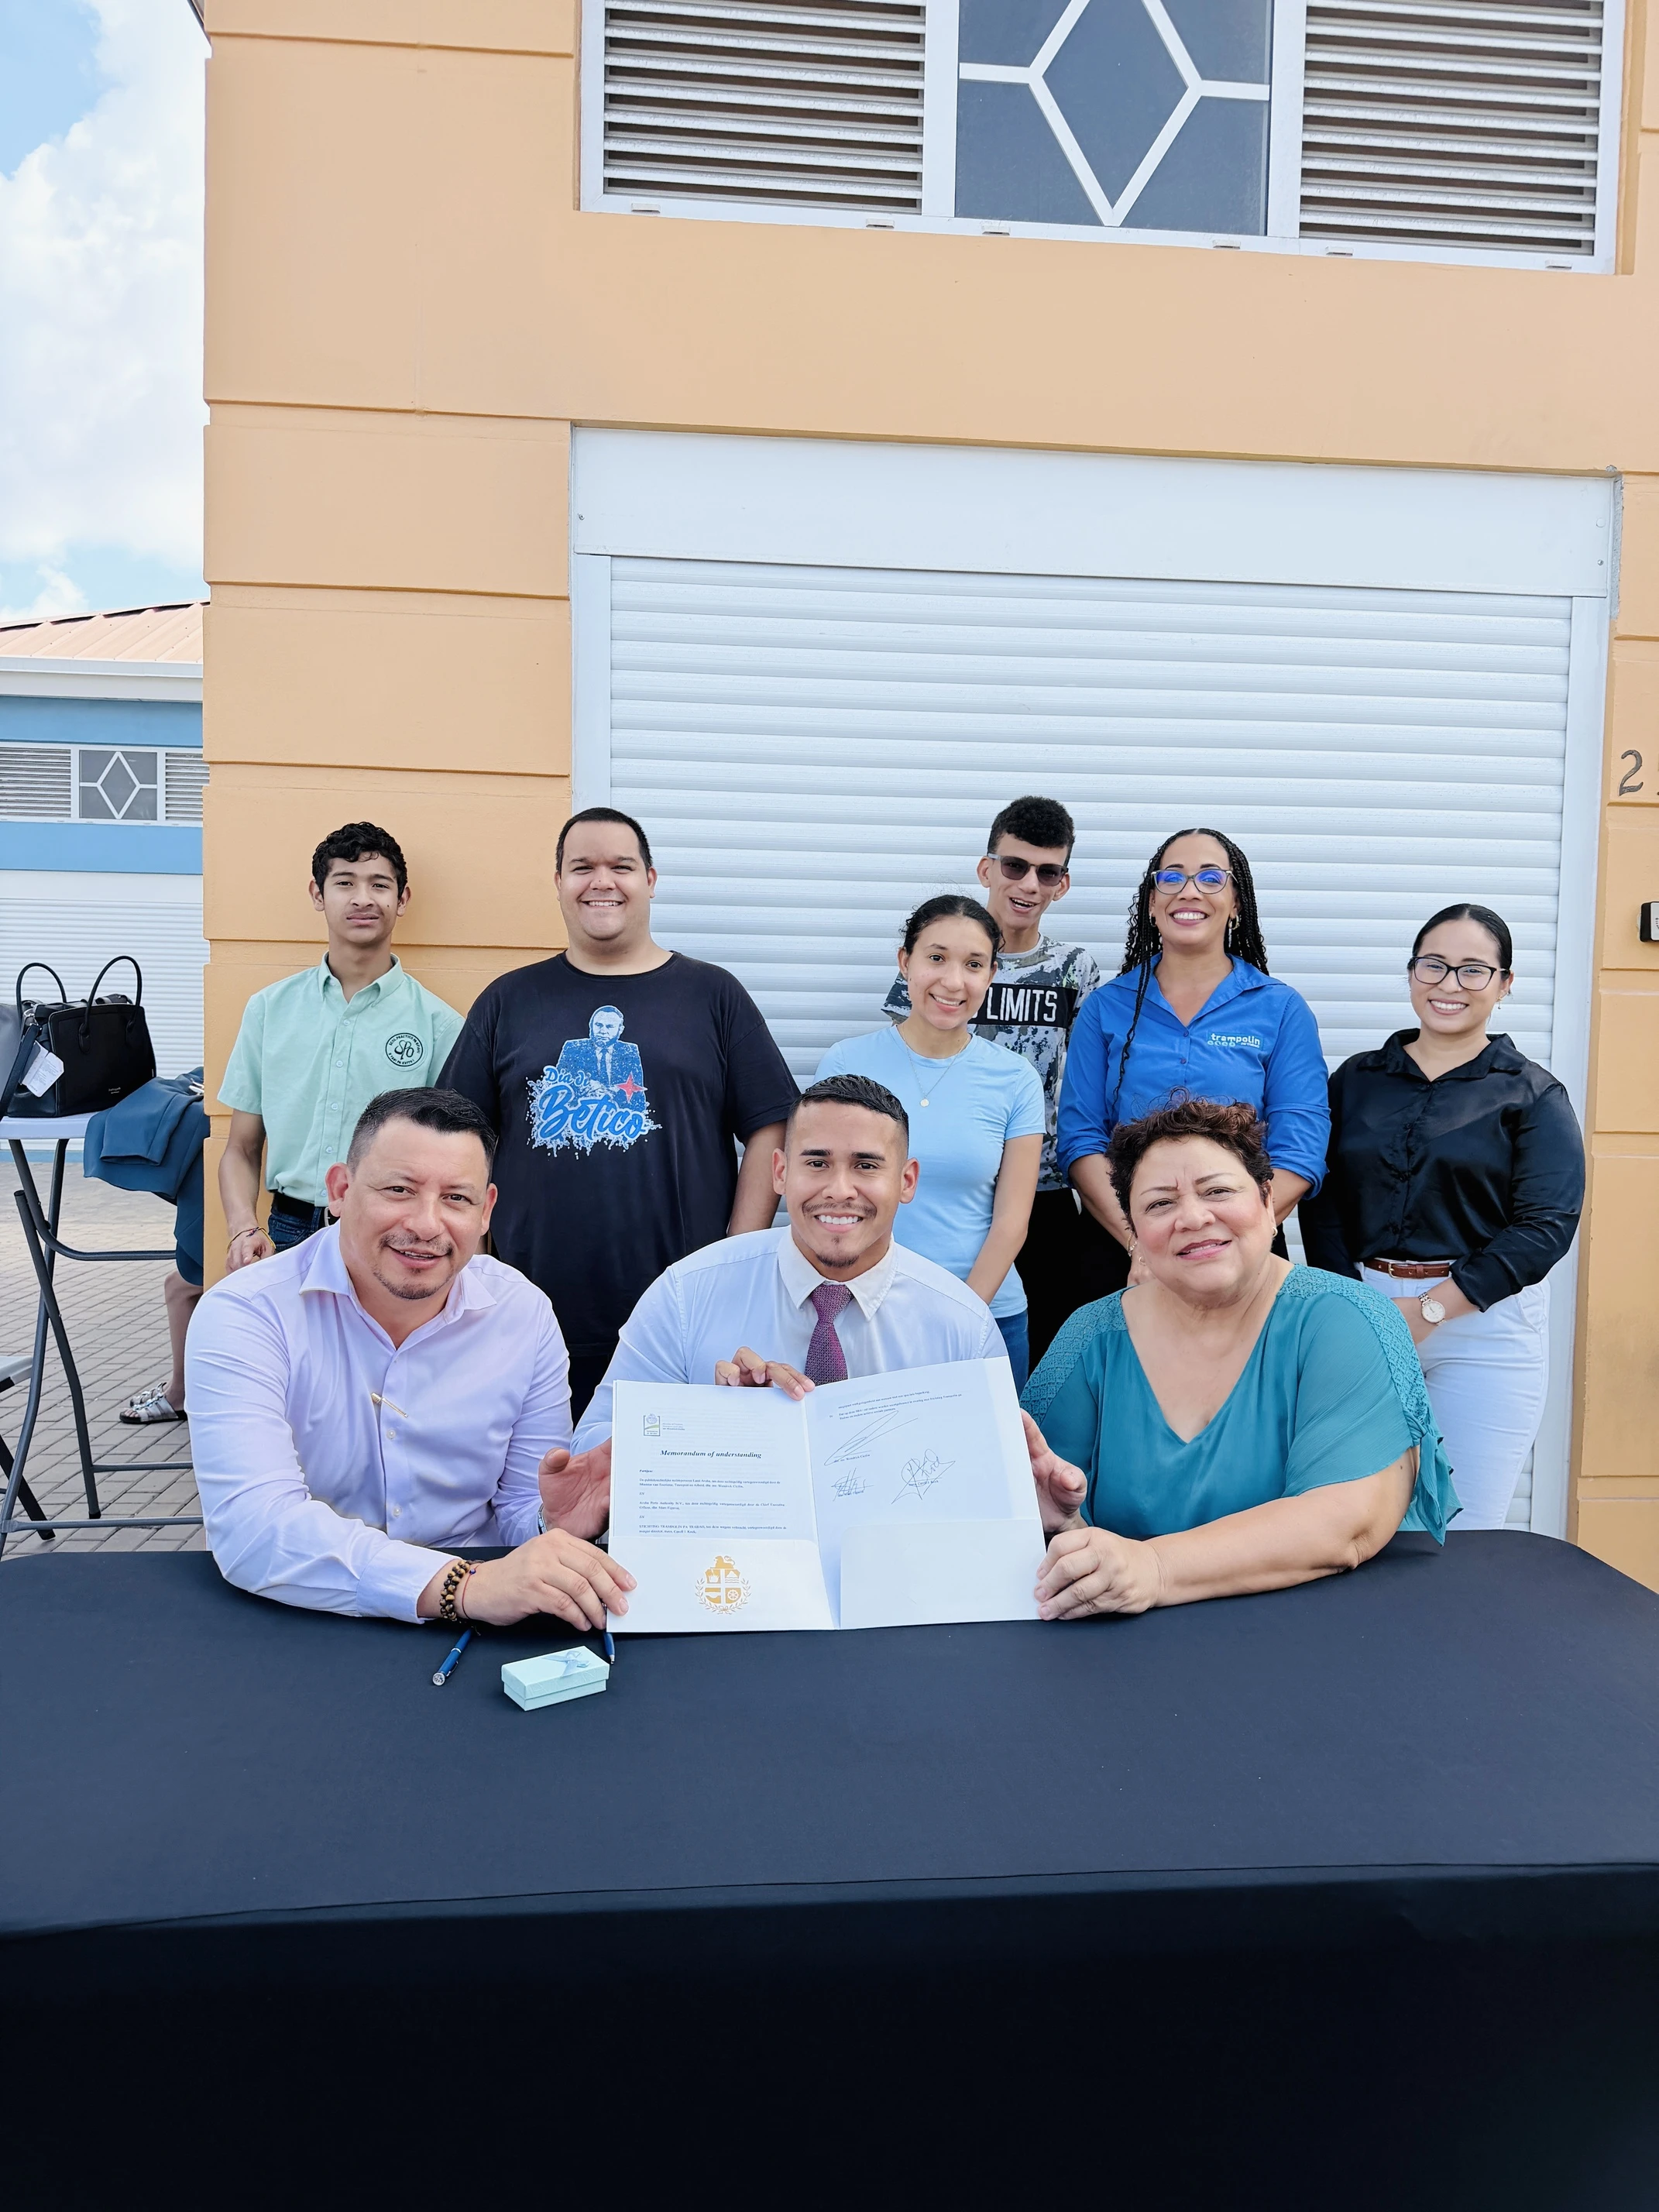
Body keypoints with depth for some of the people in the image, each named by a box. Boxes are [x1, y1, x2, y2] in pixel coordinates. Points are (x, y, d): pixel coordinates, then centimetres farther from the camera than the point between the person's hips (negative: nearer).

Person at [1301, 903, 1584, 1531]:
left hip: (1483, 1322, -2)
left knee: (1462, 1532, 1)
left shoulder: (1533, 1095, 2)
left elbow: (1546, 1224, -8)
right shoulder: (1357, 1079, 10)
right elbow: (1321, 1198, 3)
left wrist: (1430, 1309, -14)